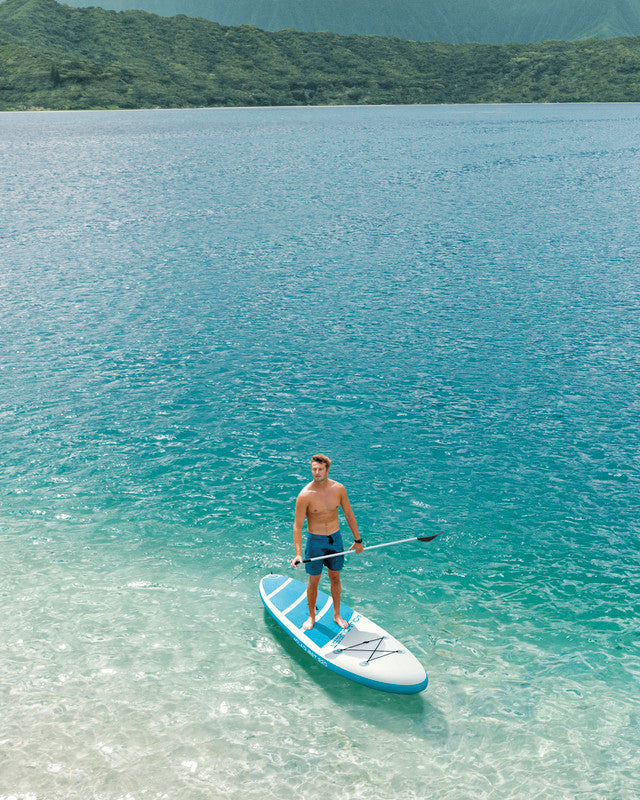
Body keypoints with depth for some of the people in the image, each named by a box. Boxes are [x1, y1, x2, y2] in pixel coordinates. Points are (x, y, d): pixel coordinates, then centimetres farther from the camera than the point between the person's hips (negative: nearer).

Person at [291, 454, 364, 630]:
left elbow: (349, 515, 5)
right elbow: (297, 526, -16)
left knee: (335, 578, 15)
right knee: (314, 581, 8)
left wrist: (357, 540, 9)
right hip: (315, 541, -3)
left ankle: (337, 615, 31)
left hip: (335, 539, 3)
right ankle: (311, 616, 28)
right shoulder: (305, 495, -19)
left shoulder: (338, 489, -8)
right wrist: (298, 554, -24)